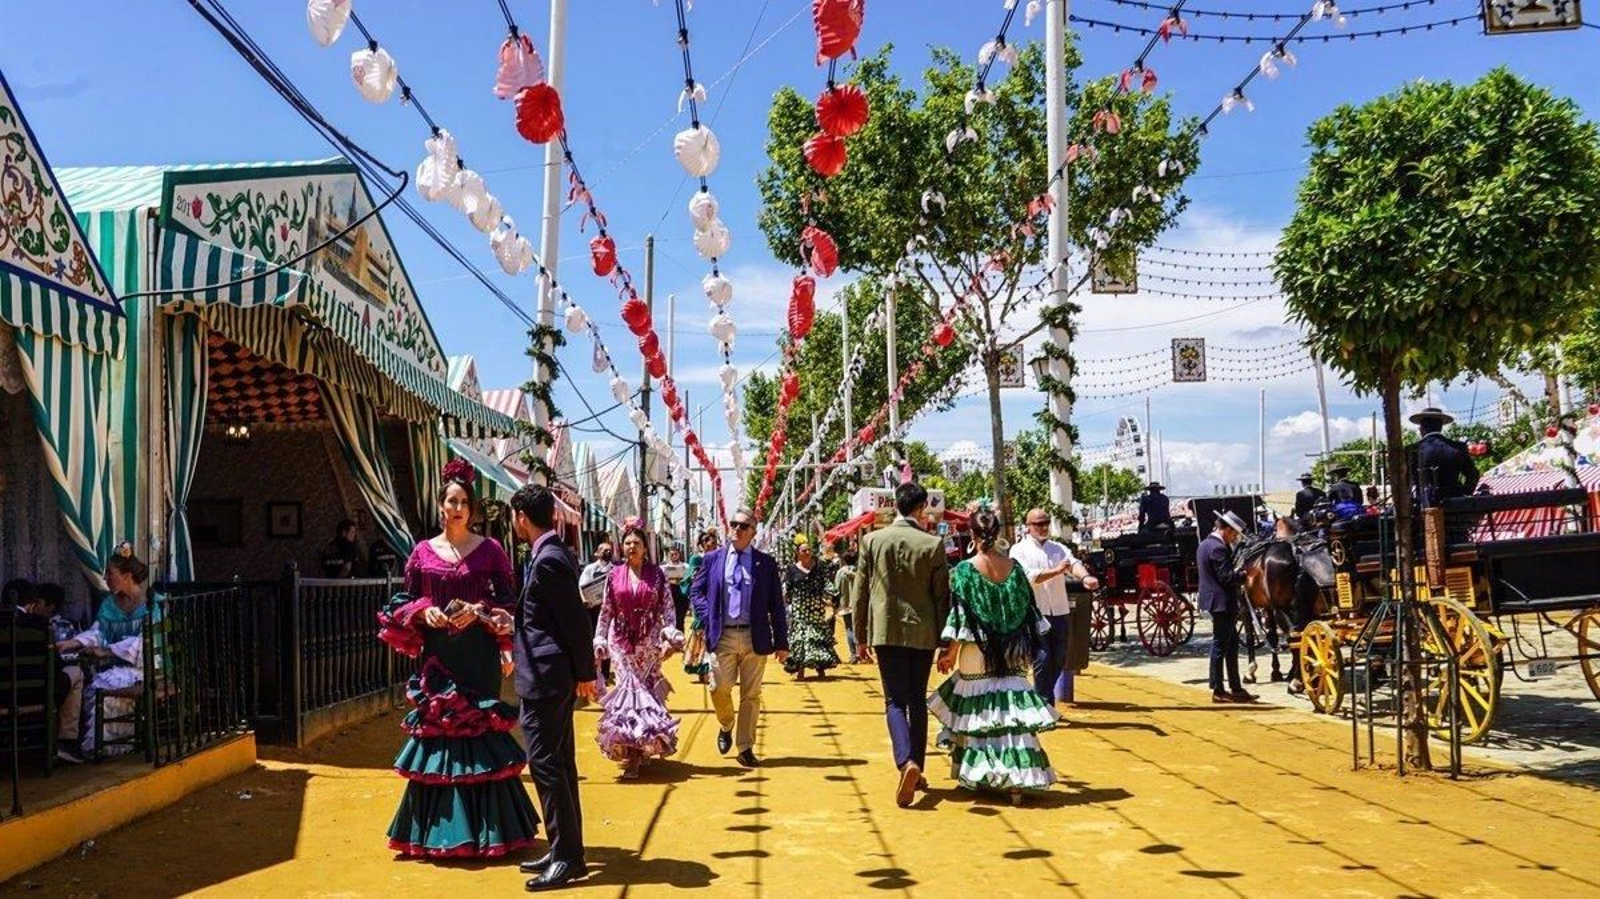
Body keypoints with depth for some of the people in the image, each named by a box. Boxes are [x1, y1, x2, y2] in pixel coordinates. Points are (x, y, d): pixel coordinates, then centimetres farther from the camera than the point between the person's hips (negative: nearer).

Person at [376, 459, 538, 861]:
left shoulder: (489, 549, 1)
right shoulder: (423, 552, 6)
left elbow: (509, 600, 2)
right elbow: (405, 601, 10)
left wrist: (480, 610, -15)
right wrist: (425, 612, -9)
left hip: (477, 654, -2)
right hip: (437, 654, 2)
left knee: (478, 732, 0)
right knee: (436, 732, 4)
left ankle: (486, 828, 10)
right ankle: (435, 829, 15)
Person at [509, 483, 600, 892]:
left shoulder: (548, 560, -18)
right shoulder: (552, 554, 12)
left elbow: (575, 620, -18)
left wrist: (585, 674, -12)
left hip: (545, 677, -10)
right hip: (554, 677, 10)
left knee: (545, 763, -6)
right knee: (558, 763, 14)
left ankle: (567, 857, 0)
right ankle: (566, 851, 22)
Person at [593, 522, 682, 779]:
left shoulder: (657, 574, 1)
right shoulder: (614, 575, 4)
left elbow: (667, 609, -1)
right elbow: (605, 611, 8)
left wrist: (670, 637, -12)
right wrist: (600, 641, 5)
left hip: (649, 642, 0)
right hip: (621, 642, 1)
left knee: (646, 689, 0)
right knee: (628, 688, -5)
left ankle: (635, 753, 9)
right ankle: (633, 752, 1)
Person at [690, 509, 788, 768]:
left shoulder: (766, 563, 4)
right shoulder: (712, 559, 8)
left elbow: (776, 605, 5)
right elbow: (696, 591, 13)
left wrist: (781, 642, 3)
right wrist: (708, 618, -3)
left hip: (755, 637, 0)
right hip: (722, 637, 0)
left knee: (751, 694, 4)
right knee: (719, 688, -7)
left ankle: (746, 748, 15)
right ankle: (726, 727, 24)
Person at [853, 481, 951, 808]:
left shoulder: (872, 541, -2)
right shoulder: (933, 545, -5)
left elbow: (860, 593, 1)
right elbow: (942, 597, -1)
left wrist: (861, 637, 10)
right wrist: (945, 641, 8)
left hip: (885, 633, 0)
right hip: (922, 633, 0)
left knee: (895, 701, 2)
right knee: (918, 701, 13)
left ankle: (907, 762, -21)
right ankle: (918, 772, 19)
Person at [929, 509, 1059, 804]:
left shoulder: (965, 570, -10)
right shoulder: (1015, 568, 1)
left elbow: (959, 614, -10)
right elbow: (1028, 610, 7)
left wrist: (951, 651, -2)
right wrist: (1029, 648, 17)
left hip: (978, 652, -3)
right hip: (1012, 653, 3)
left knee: (978, 711, 10)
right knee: (1013, 711, 5)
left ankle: (978, 775, 18)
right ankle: (1017, 778, 2)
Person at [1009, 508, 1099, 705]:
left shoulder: (1059, 548, 13)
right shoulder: (1019, 550, 1)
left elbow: (1073, 562, -8)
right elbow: (1028, 576, -15)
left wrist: (1085, 577, -29)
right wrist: (1056, 571, -19)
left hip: (1060, 613, 5)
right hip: (1035, 614, -5)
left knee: (1058, 660, 10)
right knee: (1042, 660, -12)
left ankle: (1039, 700, 28)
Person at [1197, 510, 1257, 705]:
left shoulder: (1205, 544, 13)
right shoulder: (1218, 548, -19)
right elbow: (1226, 577, -23)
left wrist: (1236, 572, 10)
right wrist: (1243, 574, -7)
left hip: (1215, 601, 10)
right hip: (1222, 602, -10)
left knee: (1231, 642, 15)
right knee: (1220, 645, -3)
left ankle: (1235, 688, 21)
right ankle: (1218, 691, 3)